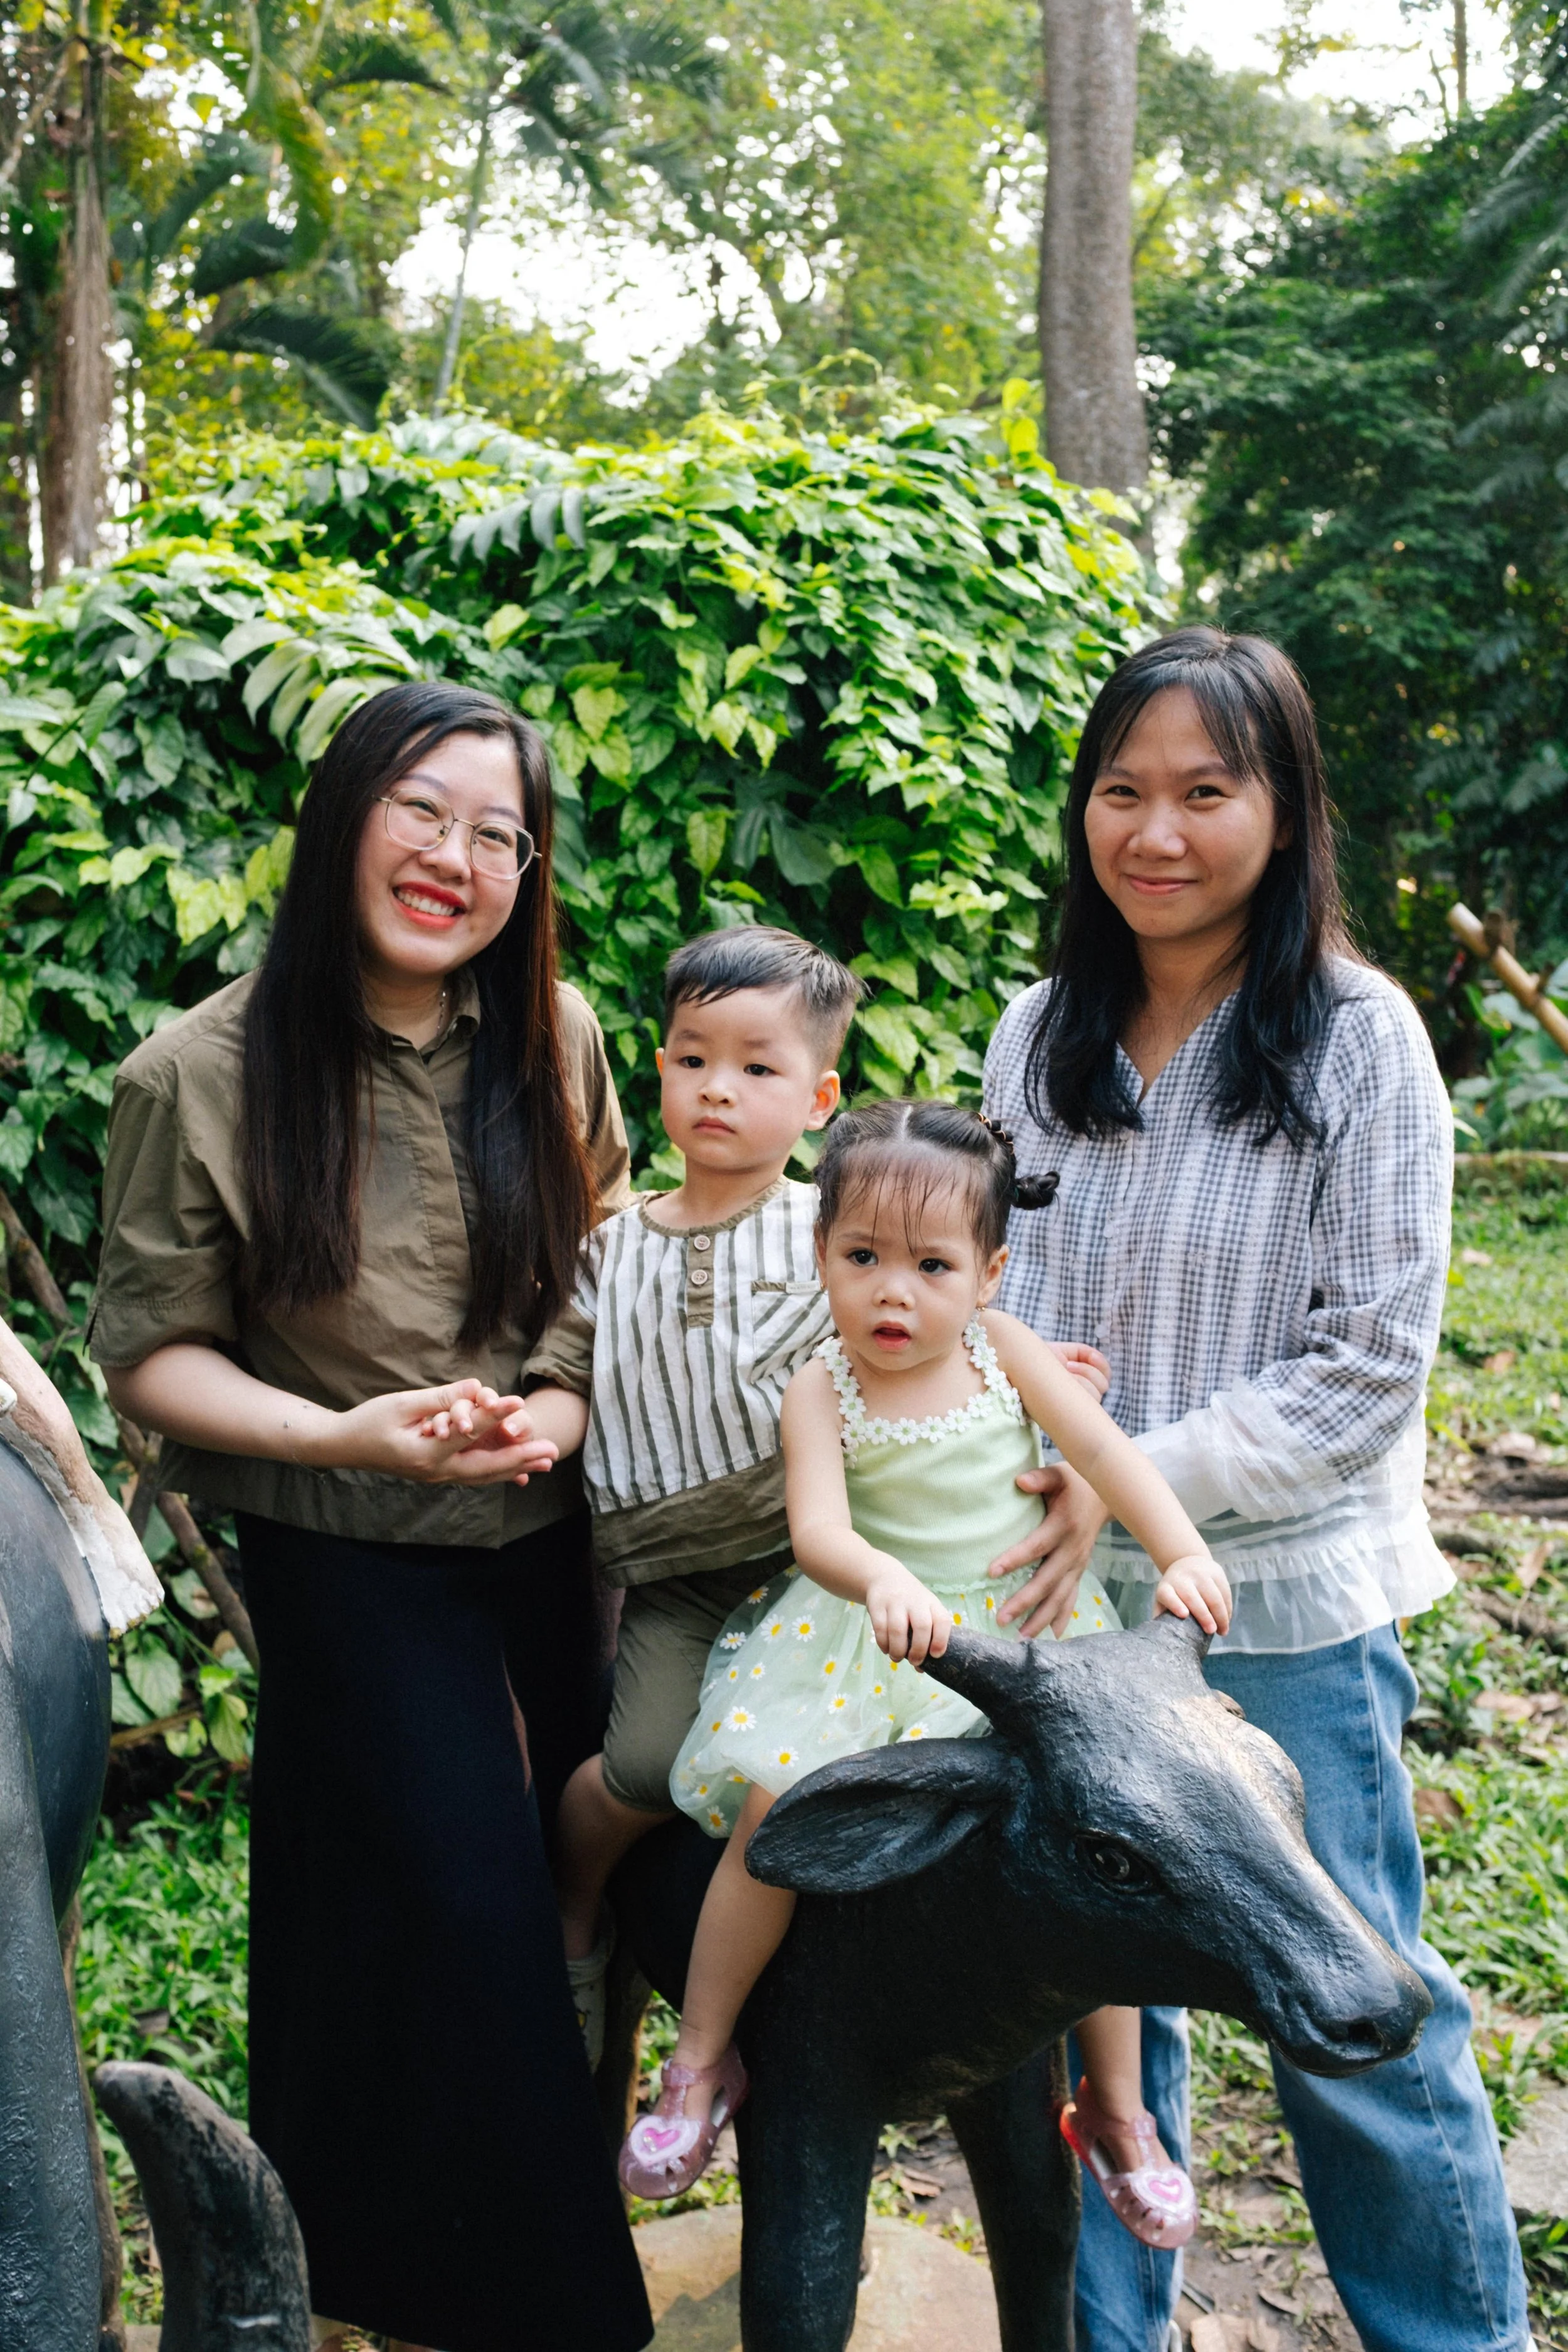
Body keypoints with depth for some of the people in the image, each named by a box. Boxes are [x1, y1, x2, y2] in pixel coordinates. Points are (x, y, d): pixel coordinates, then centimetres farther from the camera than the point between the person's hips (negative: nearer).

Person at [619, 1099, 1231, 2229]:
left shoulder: (1002, 1350, -2)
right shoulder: (822, 1388, -8)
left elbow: (1108, 1451, -8)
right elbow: (818, 1526, -22)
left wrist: (1183, 1555, -24)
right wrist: (883, 1579, -44)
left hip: (1026, 1627, 2)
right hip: (871, 1640, -1)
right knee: (776, 1800, -23)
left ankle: (1118, 2106, 9)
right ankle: (702, 2061, 0)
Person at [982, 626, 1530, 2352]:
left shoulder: (1356, 1039, -10)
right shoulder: (1038, 1036, 3)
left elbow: (1371, 1364, -12)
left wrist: (1139, 1480, -18)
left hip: (1286, 1609, -4)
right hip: (1073, 1598, 4)